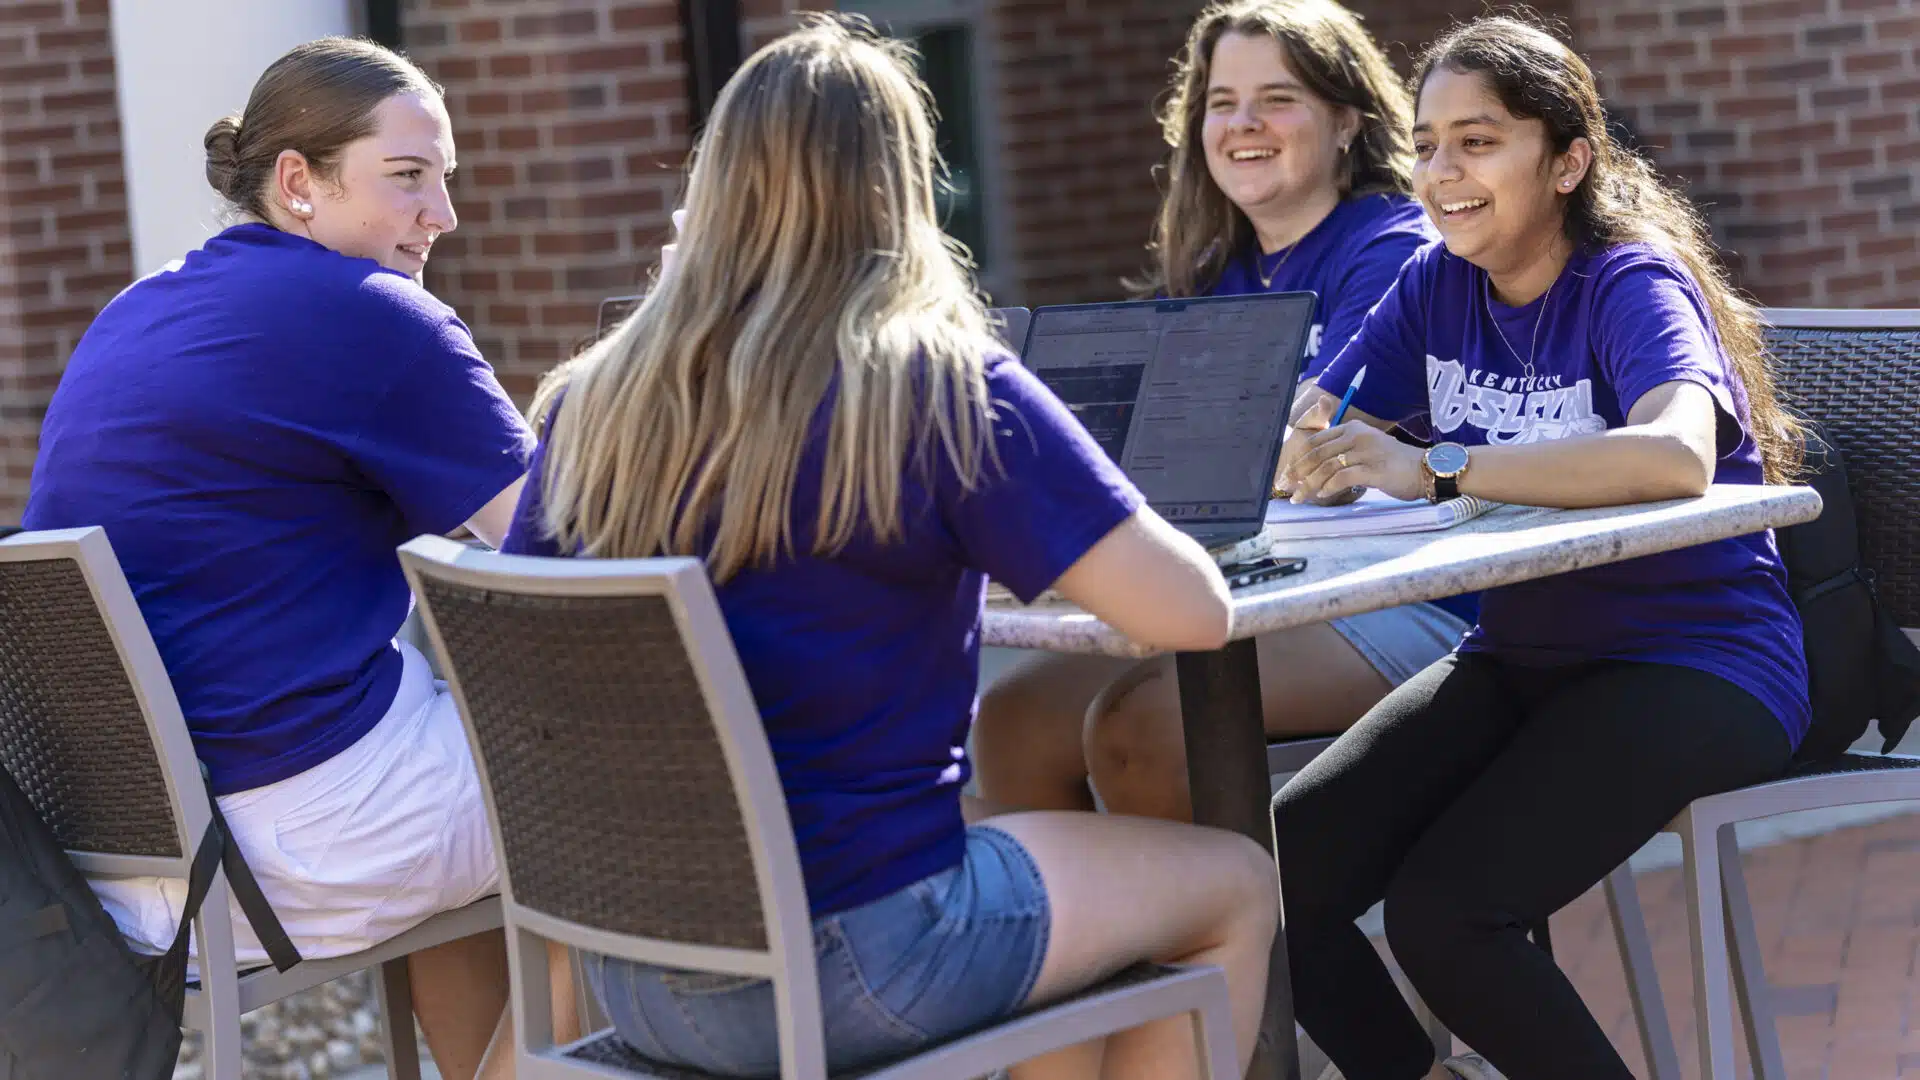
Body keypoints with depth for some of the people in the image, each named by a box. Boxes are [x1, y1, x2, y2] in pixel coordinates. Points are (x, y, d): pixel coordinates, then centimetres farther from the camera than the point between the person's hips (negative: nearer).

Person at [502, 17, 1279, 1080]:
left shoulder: (588, 406, 0)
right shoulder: (942, 390, -14)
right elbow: (1194, 611, -15)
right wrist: (1100, 548, 8)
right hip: (847, 964, -6)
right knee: (1236, 884, 19)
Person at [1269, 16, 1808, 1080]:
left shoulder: (1634, 286, -15)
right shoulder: (1436, 287, 4)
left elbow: (1676, 455, -36)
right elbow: (1301, 456, -1)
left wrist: (1436, 468, -41)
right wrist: (1313, 459, -26)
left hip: (1696, 663, -7)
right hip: (1519, 658, 7)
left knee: (1441, 910, -26)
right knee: (1278, 876, -11)